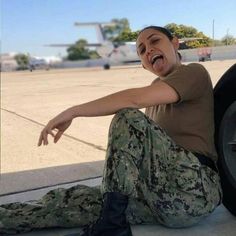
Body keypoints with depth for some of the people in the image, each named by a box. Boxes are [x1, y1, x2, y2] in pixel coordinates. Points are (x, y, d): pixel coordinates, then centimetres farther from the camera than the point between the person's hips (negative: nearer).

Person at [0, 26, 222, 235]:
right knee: (68, 199, -9)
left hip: (195, 189, -7)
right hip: (162, 195, 7)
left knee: (128, 119, -25)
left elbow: (135, 98, -21)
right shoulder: (158, 85, 21)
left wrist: (73, 111, -18)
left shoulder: (194, 72, -3)